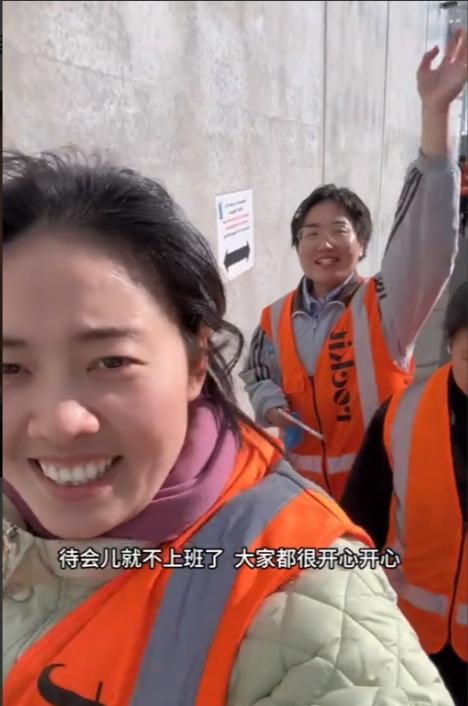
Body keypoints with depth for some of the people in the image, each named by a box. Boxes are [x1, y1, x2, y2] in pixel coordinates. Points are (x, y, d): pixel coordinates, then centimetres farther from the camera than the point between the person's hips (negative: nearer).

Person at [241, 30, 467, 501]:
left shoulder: (385, 305, -13)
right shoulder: (276, 319, -2)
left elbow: (426, 239, -30)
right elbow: (257, 378, 15)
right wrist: (272, 406, -11)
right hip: (304, 488, 3)